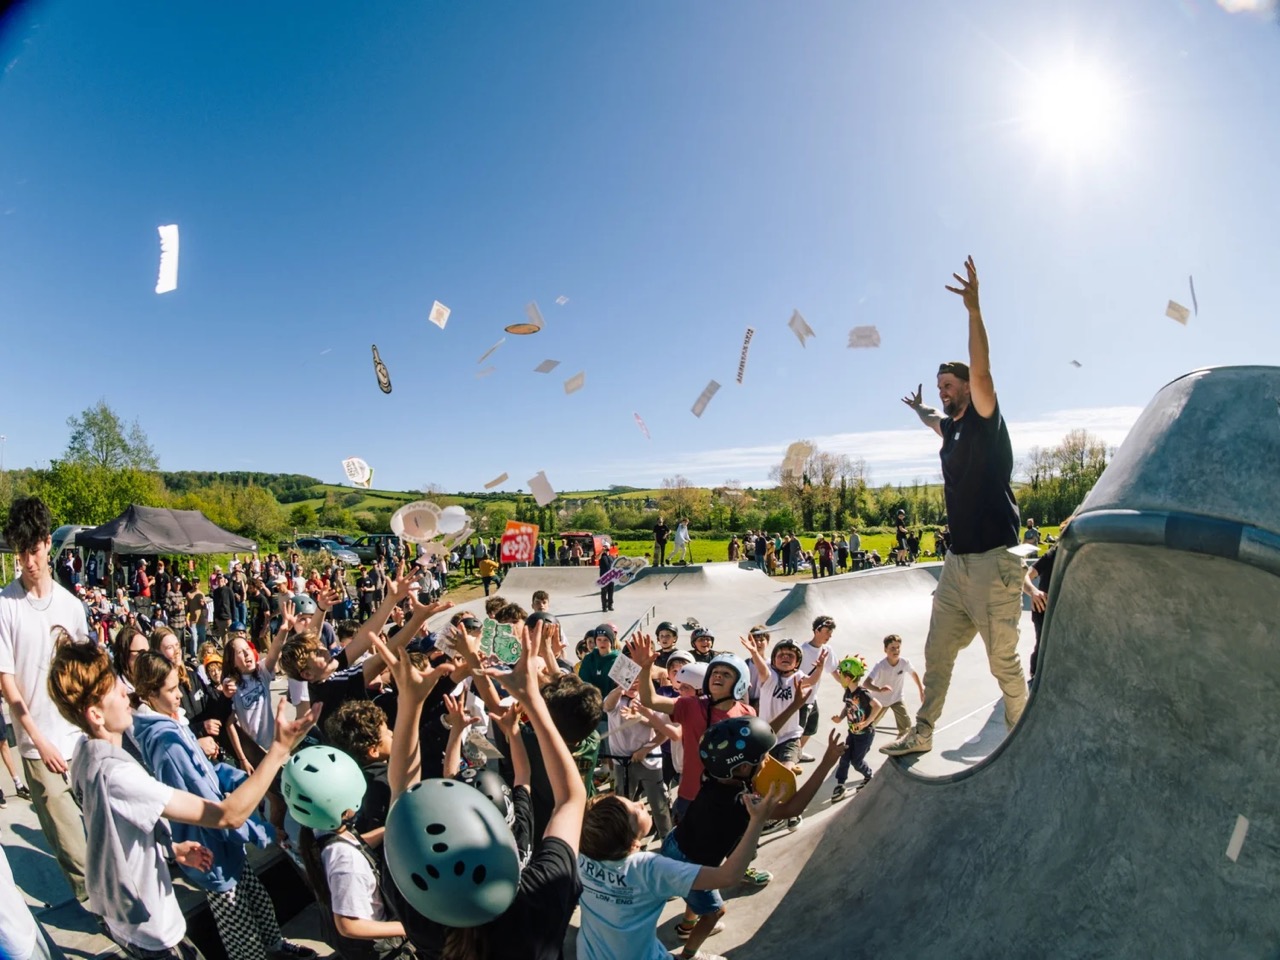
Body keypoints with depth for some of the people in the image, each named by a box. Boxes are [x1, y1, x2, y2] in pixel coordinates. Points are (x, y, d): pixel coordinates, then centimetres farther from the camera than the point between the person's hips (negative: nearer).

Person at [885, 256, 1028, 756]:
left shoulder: (986, 422, -5)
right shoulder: (952, 428, 15)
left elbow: (980, 372, -23)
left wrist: (974, 310, -29)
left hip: (992, 561, -8)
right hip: (956, 561, 8)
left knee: (1004, 662, -1)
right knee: (936, 654, 11)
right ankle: (922, 733, 21)